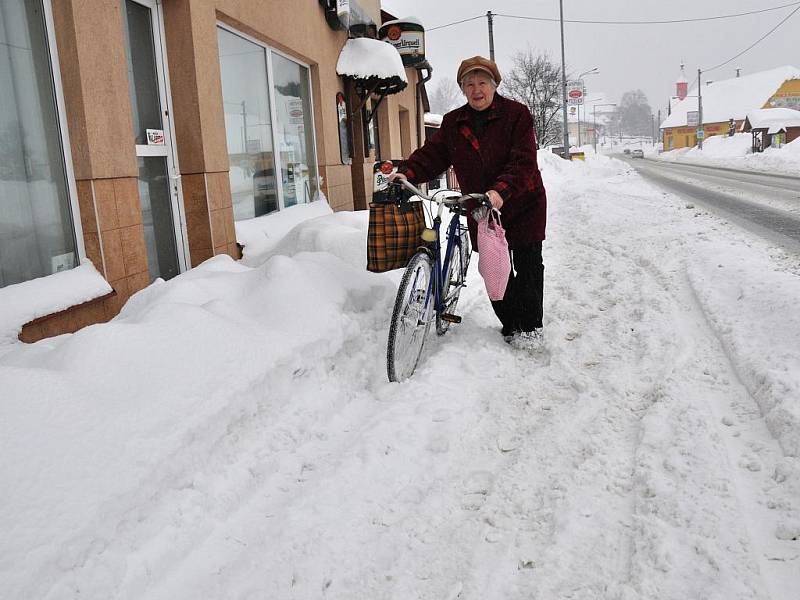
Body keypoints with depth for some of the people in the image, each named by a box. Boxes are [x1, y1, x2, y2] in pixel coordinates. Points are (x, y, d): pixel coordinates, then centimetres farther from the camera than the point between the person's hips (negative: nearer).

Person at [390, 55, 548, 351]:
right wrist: (407, 172, -20)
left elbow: (523, 161, -20)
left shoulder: (516, 113, -10)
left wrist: (501, 191, -37)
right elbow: (433, 153, -1)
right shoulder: (453, 122, 5)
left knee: (528, 266, 1)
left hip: (523, 205, -4)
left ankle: (531, 327, 14)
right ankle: (511, 326, 21)